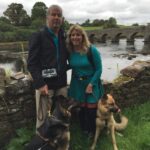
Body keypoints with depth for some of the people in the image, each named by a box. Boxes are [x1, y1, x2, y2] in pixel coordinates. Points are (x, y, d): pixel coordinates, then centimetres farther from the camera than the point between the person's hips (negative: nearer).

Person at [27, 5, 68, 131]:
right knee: (43, 117, 2)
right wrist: (40, 83, -18)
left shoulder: (64, 37, 12)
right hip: (45, 84, -5)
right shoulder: (38, 36, -3)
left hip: (61, 84, 5)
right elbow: (32, 63, -10)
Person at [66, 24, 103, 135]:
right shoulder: (69, 51, -4)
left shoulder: (92, 50, -15)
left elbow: (99, 69, -11)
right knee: (81, 108, 12)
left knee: (91, 109, 2)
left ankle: (93, 133, 28)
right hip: (77, 84, 3)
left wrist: (91, 84, -16)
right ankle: (84, 131, 36)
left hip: (91, 82, -3)